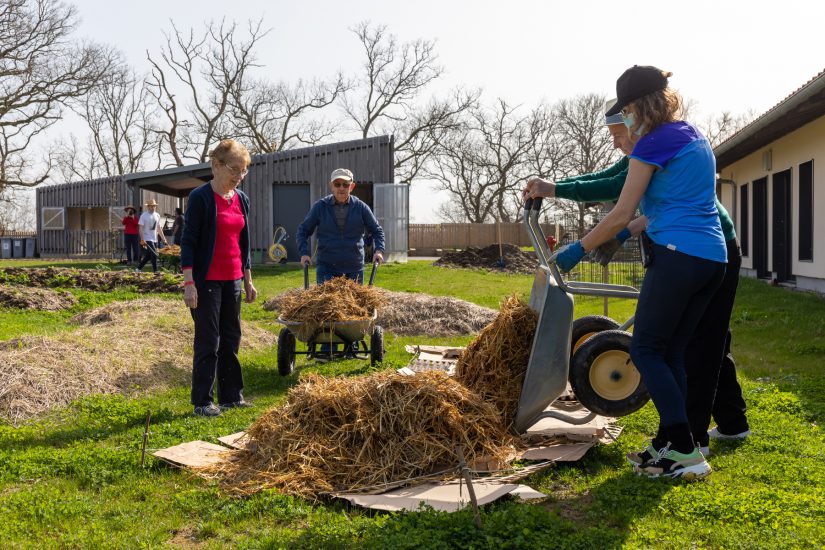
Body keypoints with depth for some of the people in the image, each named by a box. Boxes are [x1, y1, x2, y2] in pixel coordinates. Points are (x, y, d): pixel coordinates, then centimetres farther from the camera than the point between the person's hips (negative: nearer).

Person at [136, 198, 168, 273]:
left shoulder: (157, 215, 12)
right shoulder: (144, 216, -6)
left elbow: (159, 228, 18)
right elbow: (140, 228, -10)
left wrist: (163, 238, 13)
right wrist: (142, 240, -19)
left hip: (155, 240, 6)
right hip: (147, 240, -6)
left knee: (148, 256, 11)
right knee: (154, 255, -13)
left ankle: (138, 269, 26)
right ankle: (156, 272, -7)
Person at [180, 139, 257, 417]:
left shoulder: (241, 199, 9)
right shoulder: (201, 197, -10)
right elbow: (188, 241, -12)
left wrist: (248, 280, 15)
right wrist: (189, 283, -16)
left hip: (233, 279, 7)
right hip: (207, 280, -6)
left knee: (231, 339, 11)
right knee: (208, 342, -1)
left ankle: (231, 395, 22)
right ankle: (202, 401, 10)